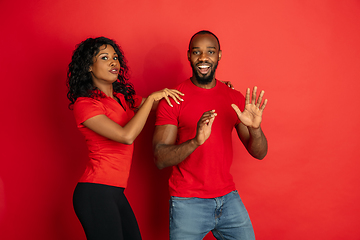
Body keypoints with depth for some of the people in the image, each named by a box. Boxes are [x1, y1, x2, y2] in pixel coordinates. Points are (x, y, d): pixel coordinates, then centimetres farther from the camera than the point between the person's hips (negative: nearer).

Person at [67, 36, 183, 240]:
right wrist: (151, 97, -16)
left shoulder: (123, 96, 12)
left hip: (115, 193, 8)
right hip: (95, 193, -8)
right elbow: (127, 136, -23)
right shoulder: (85, 103, -11)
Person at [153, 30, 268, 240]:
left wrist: (255, 128, -19)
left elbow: (259, 153, 3)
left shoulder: (235, 98, 5)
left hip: (229, 198, 4)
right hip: (188, 203, -3)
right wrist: (196, 141, -31)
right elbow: (160, 159, -13)